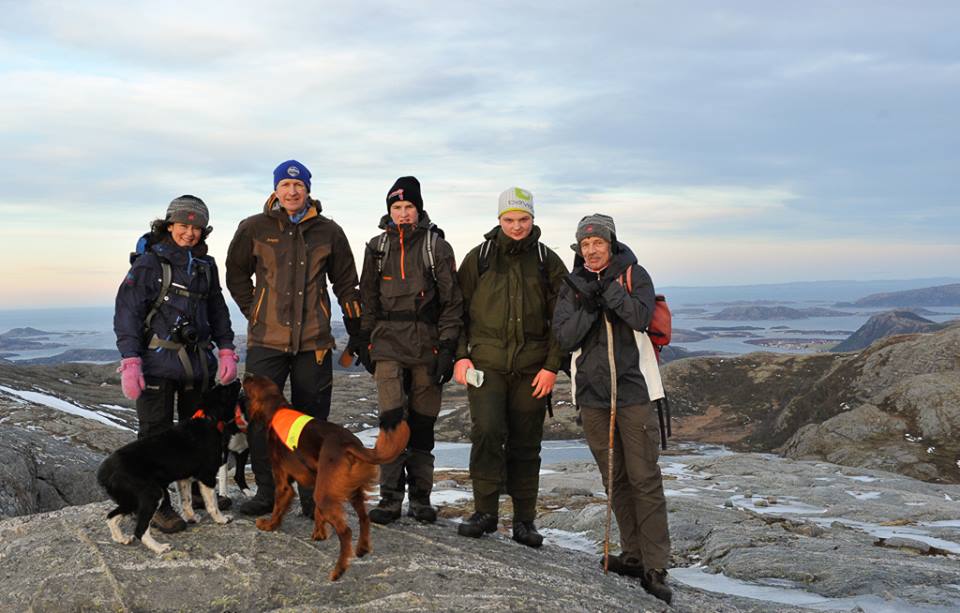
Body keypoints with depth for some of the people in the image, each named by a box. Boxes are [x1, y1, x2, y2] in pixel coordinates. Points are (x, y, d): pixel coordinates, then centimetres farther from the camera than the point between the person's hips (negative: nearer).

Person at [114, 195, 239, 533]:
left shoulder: (205, 265, 10)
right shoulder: (149, 263, -8)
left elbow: (217, 309, 17)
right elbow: (127, 312, -11)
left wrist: (226, 350, 6)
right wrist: (130, 362, -19)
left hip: (197, 363, 6)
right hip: (157, 362, -6)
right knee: (156, 434, -1)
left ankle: (198, 489, 33)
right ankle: (157, 505, 7)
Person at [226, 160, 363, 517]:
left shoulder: (328, 232, 5)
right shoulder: (254, 229, 3)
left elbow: (346, 283, 13)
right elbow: (236, 274, 17)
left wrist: (356, 329, 11)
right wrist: (253, 311, 11)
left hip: (314, 341, 1)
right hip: (267, 340, 0)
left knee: (312, 420, 7)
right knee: (260, 417, -1)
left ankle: (312, 495, 17)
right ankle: (266, 492, 13)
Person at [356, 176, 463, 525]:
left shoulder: (436, 246, 2)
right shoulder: (377, 247, 11)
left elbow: (452, 299, 0)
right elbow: (368, 297, 17)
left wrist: (447, 347, -6)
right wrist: (365, 341, 13)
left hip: (427, 345, -1)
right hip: (388, 343, 1)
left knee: (422, 423, 5)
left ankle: (421, 497, 17)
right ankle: (390, 498, -2)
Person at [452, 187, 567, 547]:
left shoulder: (548, 262, 7)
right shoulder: (479, 258, 7)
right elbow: (458, 310, 10)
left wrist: (552, 366, -2)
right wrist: (460, 355, -1)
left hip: (531, 369, 1)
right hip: (485, 364, -1)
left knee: (526, 446, 6)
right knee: (487, 432, -17)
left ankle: (524, 520, 17)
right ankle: (485, 511, -3)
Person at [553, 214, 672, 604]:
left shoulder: (633, 274, 0)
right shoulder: (573, 286, 8)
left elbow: (640, 316, -17)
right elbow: (564, 337, -2)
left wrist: (606, 289, -18)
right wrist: (589, 305, -16)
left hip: (633, 390, -4)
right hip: (592, 394, 4)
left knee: (645, 479, -6)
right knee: (614, 480, 12)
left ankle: (655, 569, -2)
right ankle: (633, 555, 23)